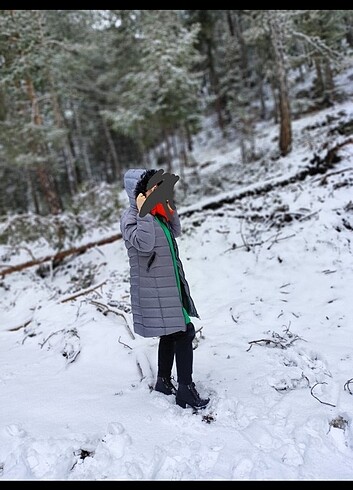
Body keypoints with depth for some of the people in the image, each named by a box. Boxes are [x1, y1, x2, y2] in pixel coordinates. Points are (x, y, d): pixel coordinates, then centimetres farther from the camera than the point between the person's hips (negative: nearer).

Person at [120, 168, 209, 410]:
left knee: (171, 333, 17)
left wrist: (169, 206, 11)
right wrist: (143, 213, -26)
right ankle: (186, 390, -2)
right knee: (184, 332, -10)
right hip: (153, 288, -9)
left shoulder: (155, 213, 10)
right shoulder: (131, 218, -14)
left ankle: (164, 381, 32)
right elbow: (145, 244, -30)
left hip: (170, 283, 9)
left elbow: (175, 232, 21)